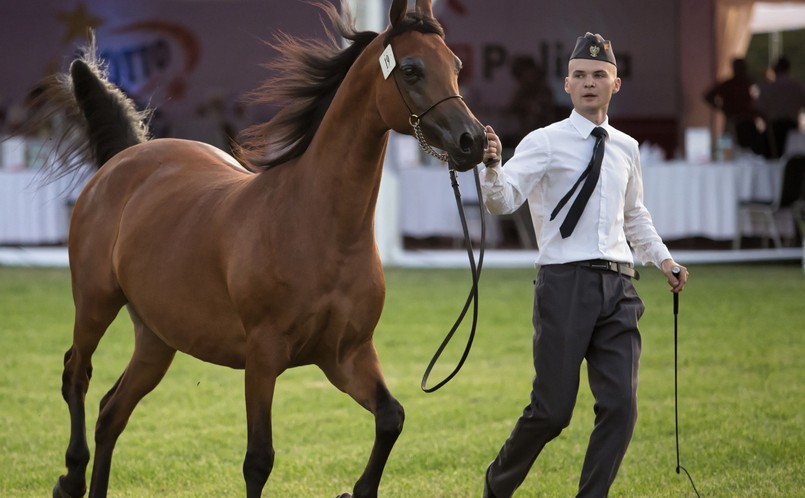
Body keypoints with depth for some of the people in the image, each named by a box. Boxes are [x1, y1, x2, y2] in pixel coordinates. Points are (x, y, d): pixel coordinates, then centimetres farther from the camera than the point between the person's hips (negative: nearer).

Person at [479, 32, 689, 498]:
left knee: (621, 406, -4)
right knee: (553, 409, -3)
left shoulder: (626, 148, 15)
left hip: (618, 287, 5)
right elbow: (503, 201, -16)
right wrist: (492, 168, -36)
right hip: (565, 284, -5)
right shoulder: (546, 142, -2)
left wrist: (663, 257, 21)